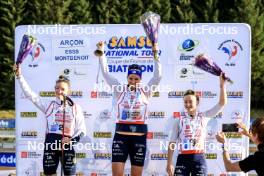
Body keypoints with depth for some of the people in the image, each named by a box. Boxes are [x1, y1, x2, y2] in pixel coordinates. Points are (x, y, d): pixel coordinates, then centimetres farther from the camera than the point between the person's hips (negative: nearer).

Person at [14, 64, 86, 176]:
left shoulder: (75, 108, 4)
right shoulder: (48, 105, 6)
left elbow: (82, 131, 4)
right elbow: (30, 94, 2)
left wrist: (71, 140, -14)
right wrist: (19, 76, -5)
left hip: (67, 145, -1)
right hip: (51, 144, 1)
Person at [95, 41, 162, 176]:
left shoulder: (145, 92, 6)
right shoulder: (119, 90, 5)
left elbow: (158, 76, -3)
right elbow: (105, 74, -1)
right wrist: (101, 54, -10)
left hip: (139, 136, 1)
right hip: (121, 135, -1)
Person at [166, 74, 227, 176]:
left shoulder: (203, 117, 6)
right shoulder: (179, 120, 5)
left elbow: (222, 103, 2)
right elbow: (172, 143, 4)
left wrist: (222, 85, -8)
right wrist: (169, 163, -1)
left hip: (198, 158, 0)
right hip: (183, 158, 0)